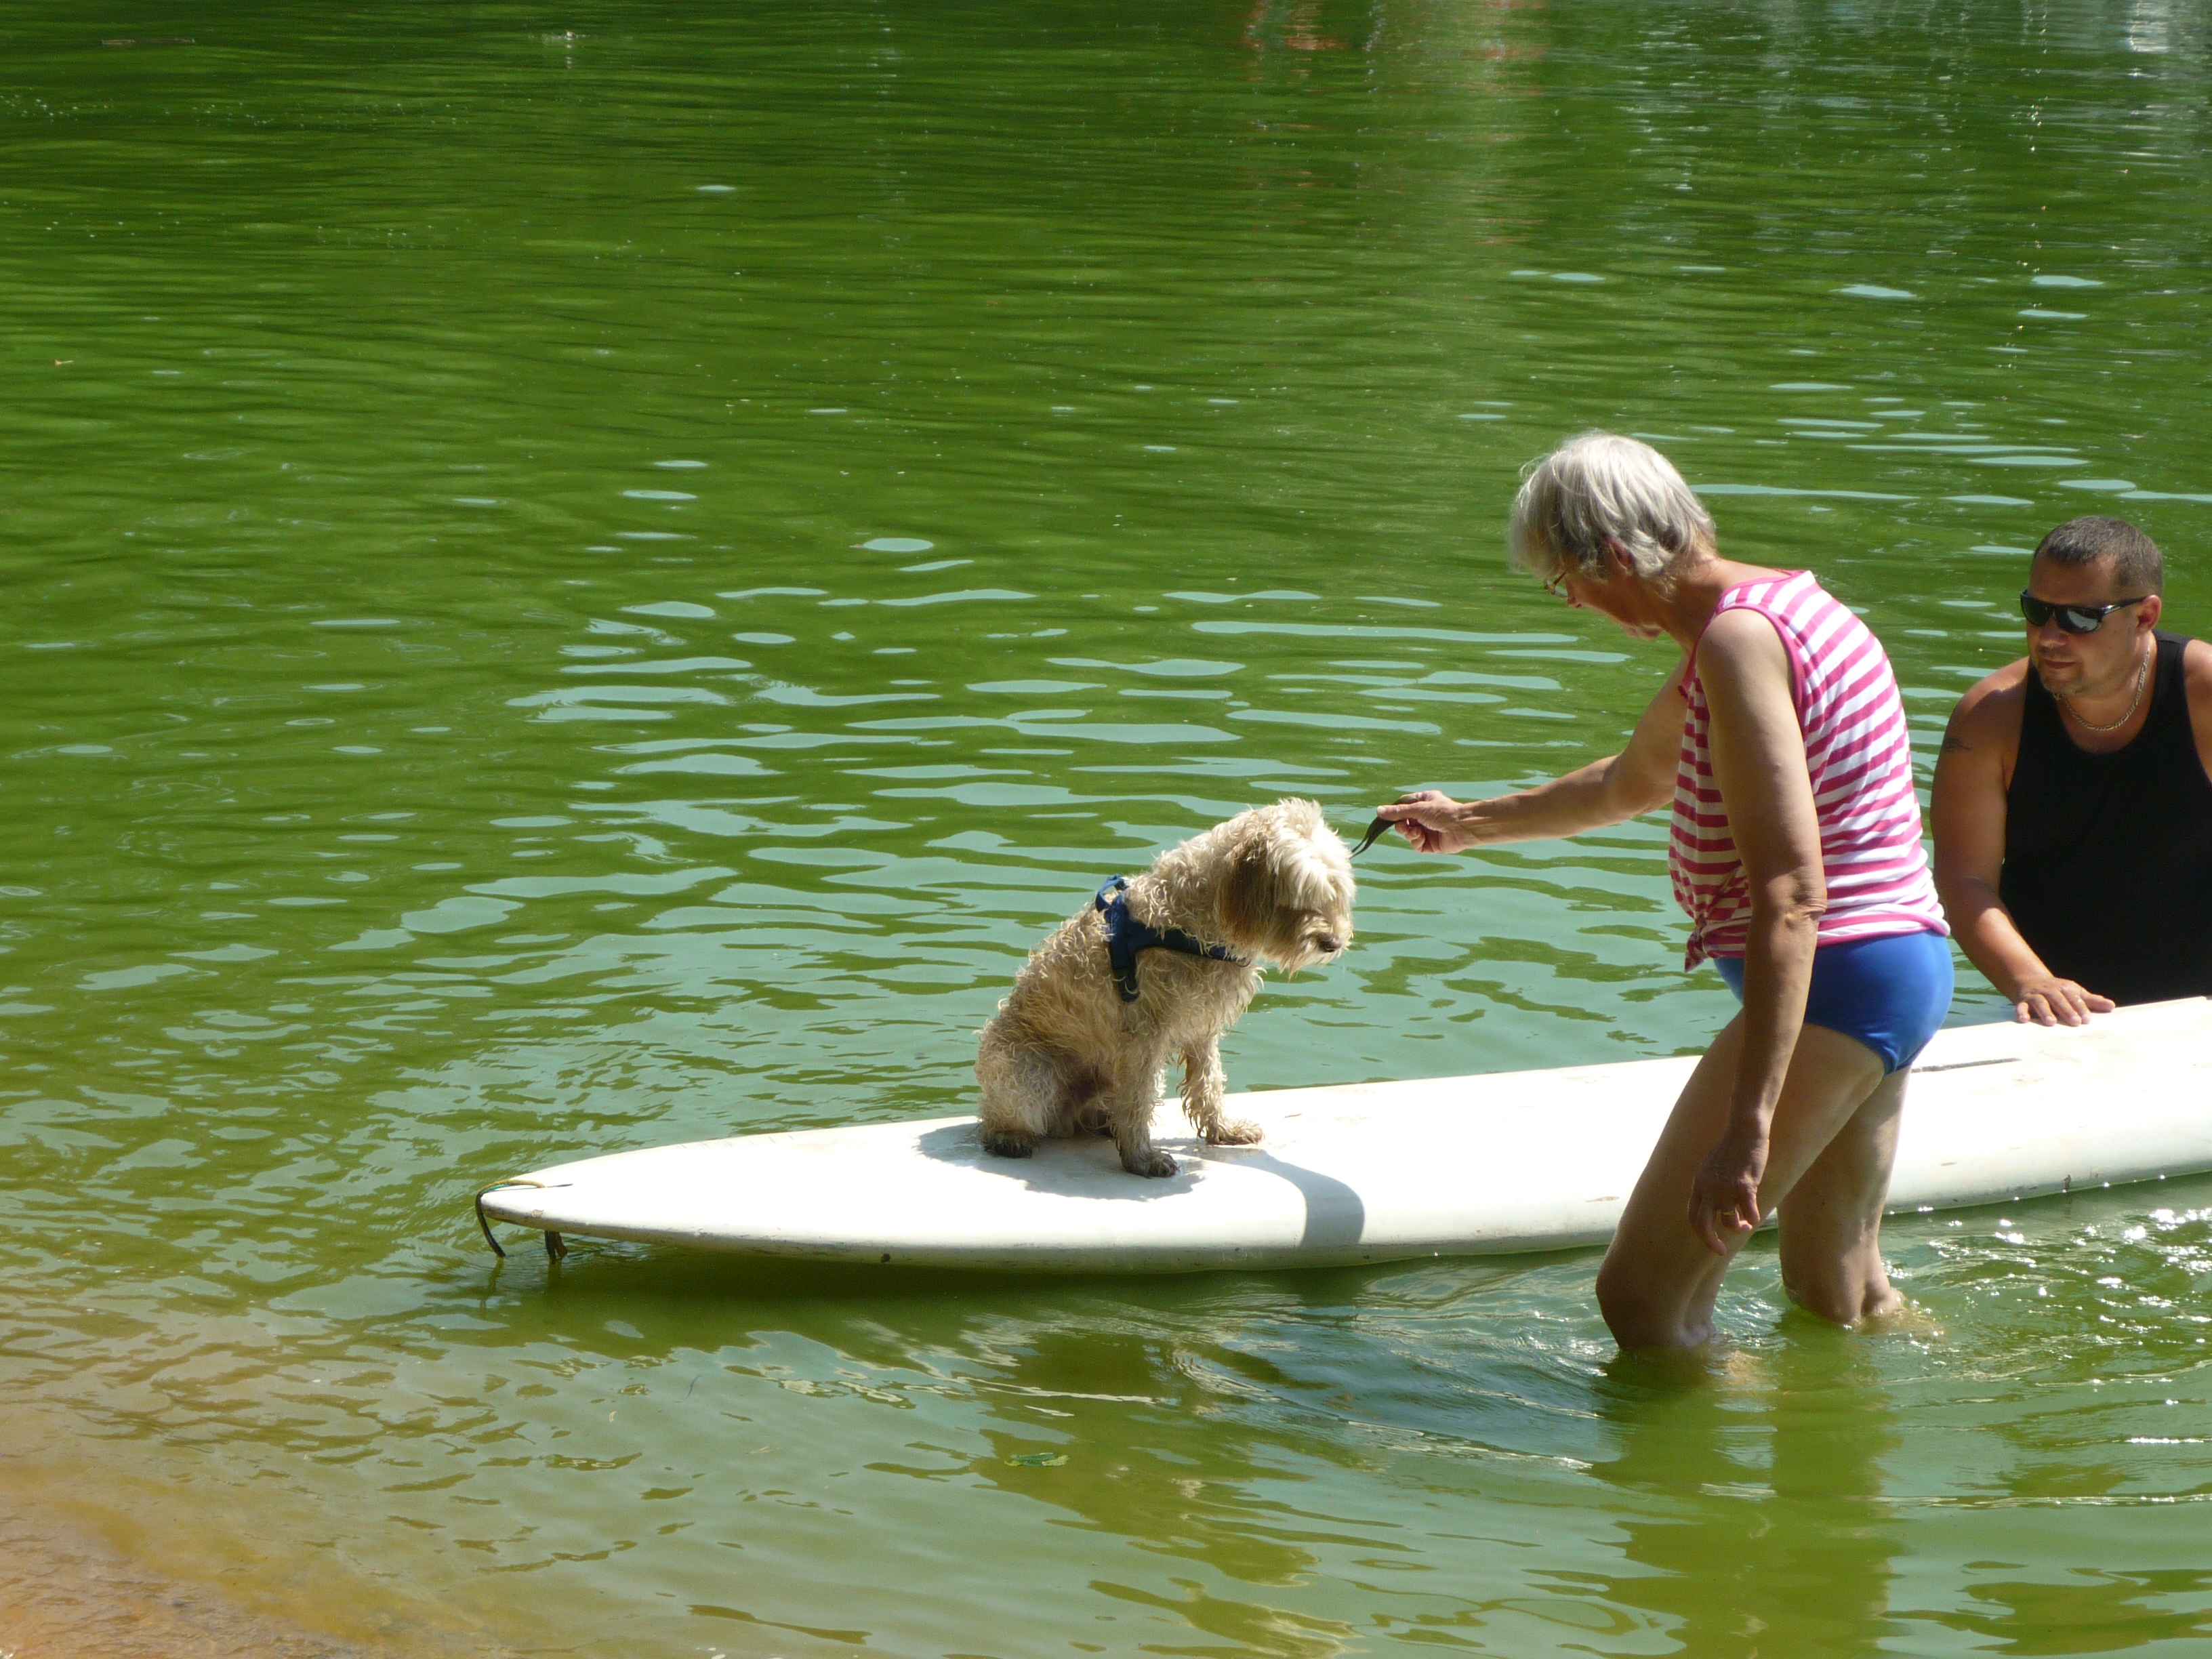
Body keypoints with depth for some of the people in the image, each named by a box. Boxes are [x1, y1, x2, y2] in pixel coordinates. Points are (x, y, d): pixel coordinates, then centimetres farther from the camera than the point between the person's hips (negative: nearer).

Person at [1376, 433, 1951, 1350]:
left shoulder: (1738, 640, -19)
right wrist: (1473, 822, 47)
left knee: (1640, 1296, -10)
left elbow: (1790, 895, -27)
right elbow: (1632, 782, 32)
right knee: (1837, 1294, 26)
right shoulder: (1780, 604, 14)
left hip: (1831, 983, -11)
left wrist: (1747, 1123, -30)